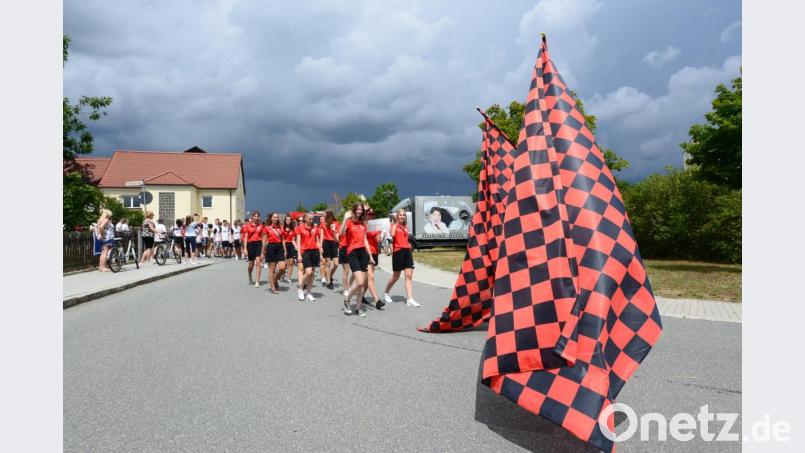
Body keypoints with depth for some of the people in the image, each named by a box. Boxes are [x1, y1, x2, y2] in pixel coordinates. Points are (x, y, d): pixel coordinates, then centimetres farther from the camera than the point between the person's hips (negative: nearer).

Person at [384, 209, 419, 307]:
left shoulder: (405, 227, 17)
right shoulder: (394, 225, 0)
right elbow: (392, 234, -22)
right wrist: (396, 223, -13)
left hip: (407, 251, 5)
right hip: (398, 251, -5)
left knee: (409, 275, -4)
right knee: (396, 276, 6)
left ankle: (410, 299, -7)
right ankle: (386, 293, 30)